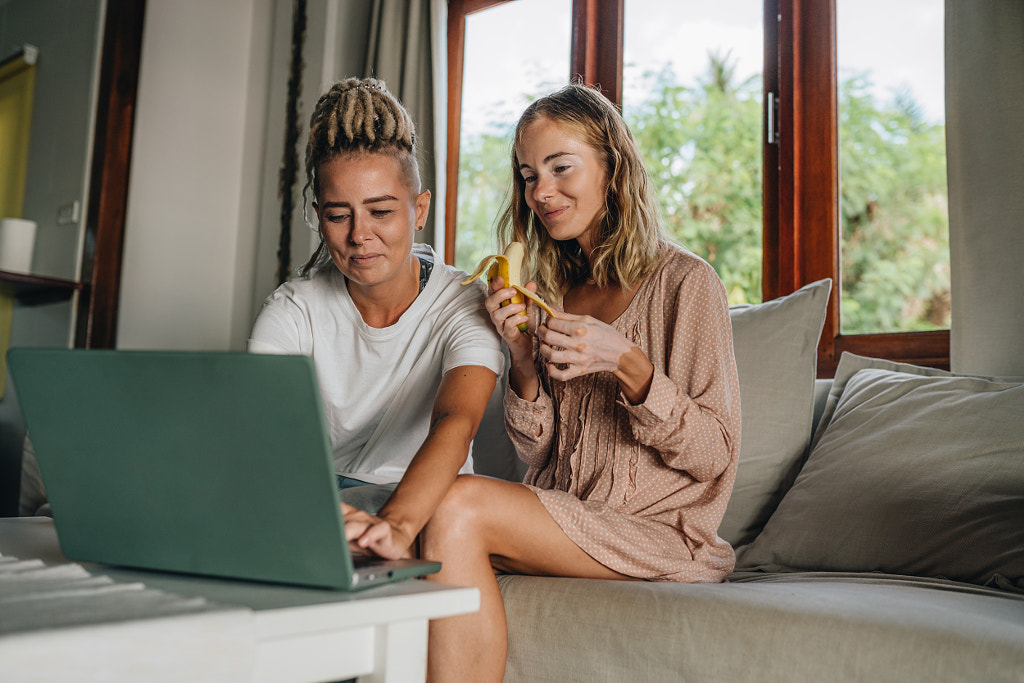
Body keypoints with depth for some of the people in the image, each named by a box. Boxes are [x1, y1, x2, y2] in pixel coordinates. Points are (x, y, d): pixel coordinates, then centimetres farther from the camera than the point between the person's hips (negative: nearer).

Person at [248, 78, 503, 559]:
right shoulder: (291, 310, -7)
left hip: (423, 505, -2)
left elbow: (455, 424, -33)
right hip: (319, 495, 3)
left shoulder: (463, 307, -14)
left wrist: (395, 525, -53)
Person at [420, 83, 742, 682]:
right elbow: (540, 457, 11)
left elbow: (715, 454, -7)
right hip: (560, 523, 5)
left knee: (459, 507, -26)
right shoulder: (550, 291, 13)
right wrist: (523, 360, -7)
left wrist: (627, 364, -20)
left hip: (661, 532, -4)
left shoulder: (684, 281, -3)